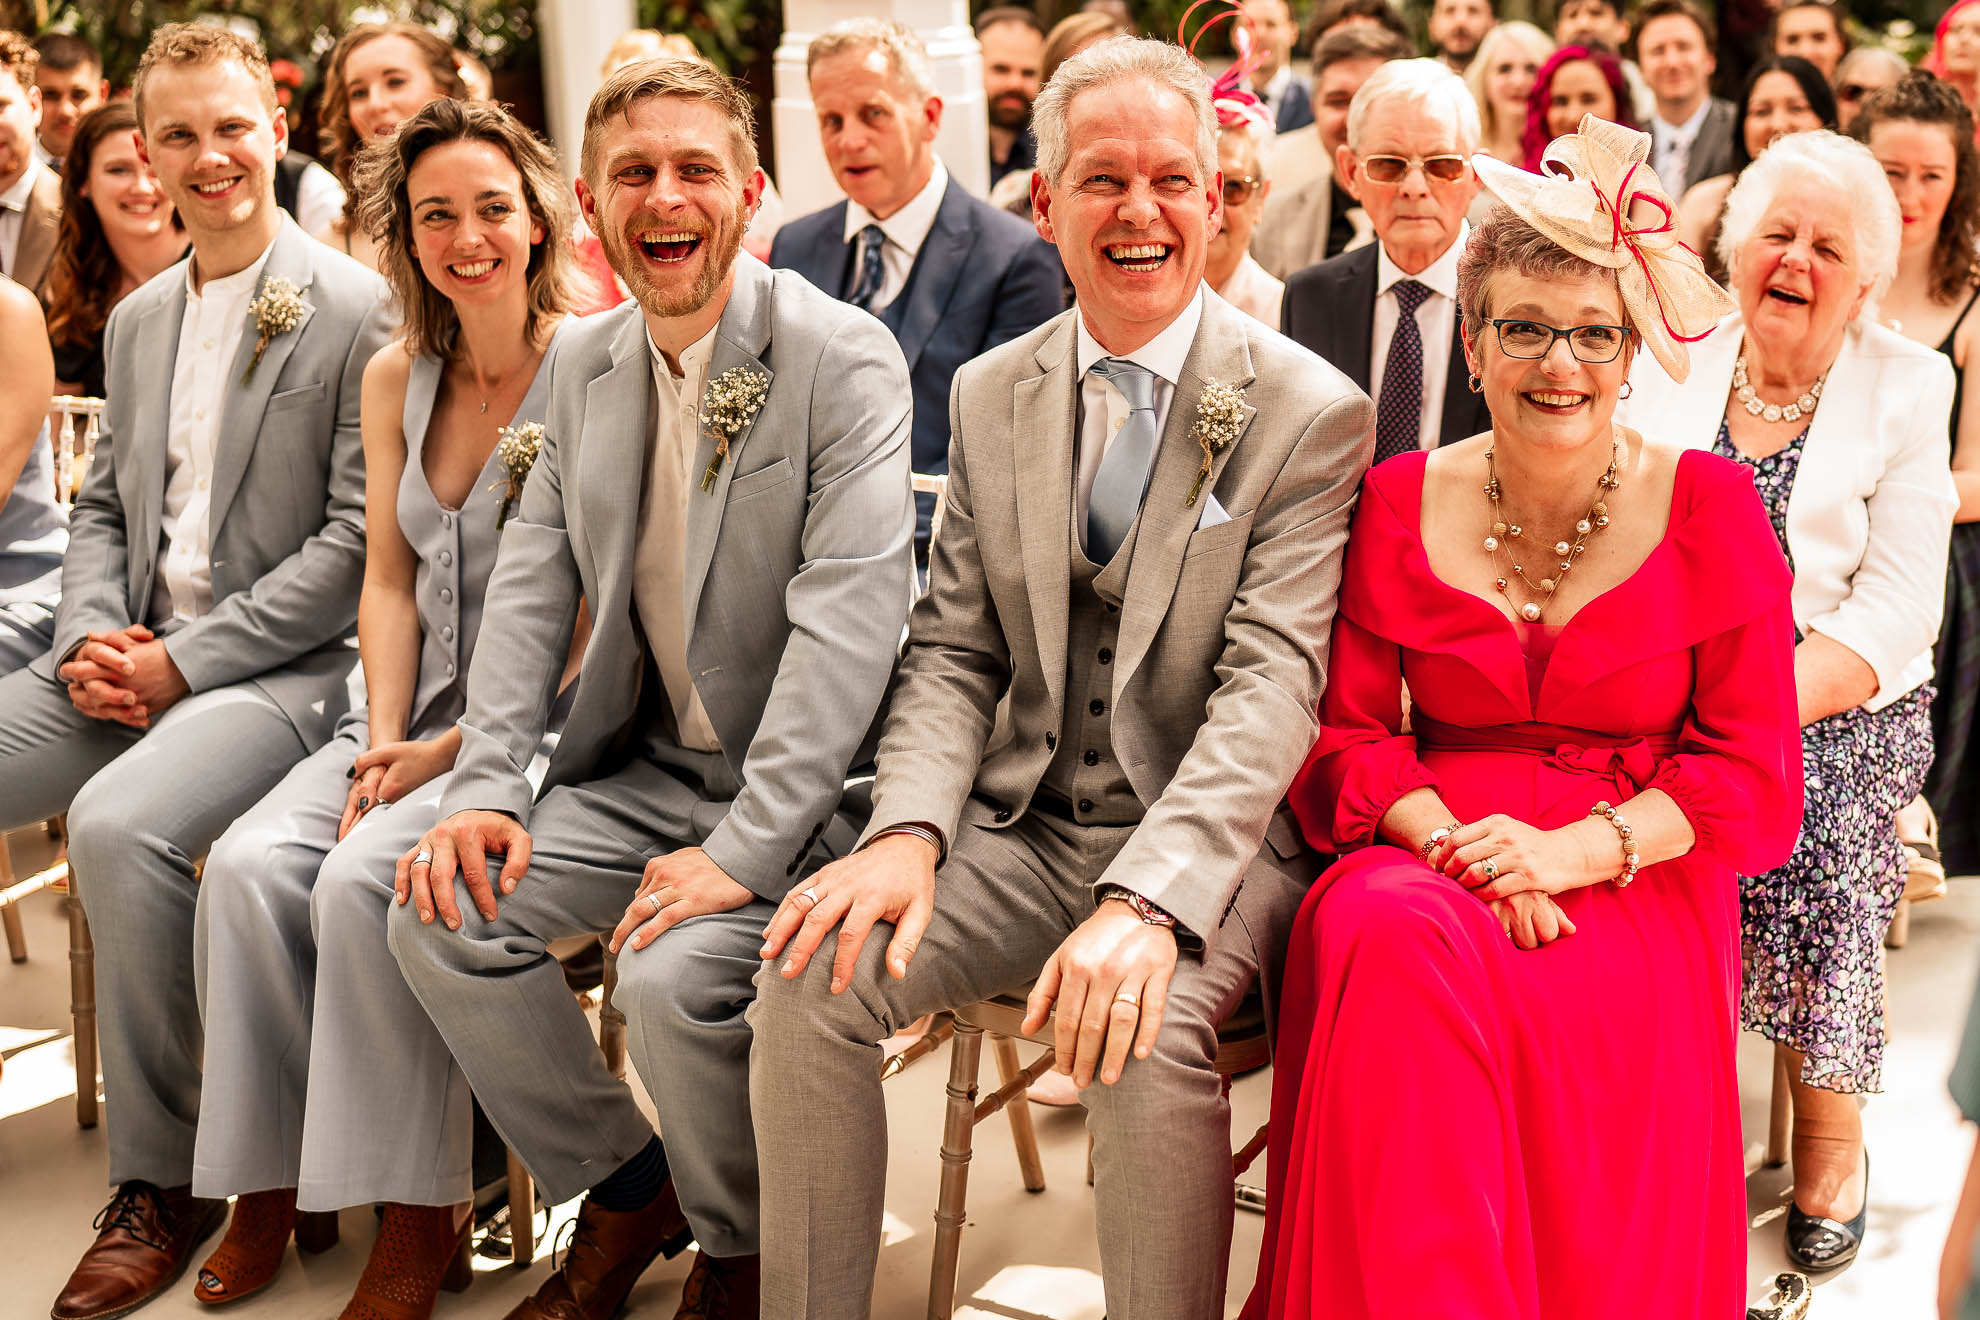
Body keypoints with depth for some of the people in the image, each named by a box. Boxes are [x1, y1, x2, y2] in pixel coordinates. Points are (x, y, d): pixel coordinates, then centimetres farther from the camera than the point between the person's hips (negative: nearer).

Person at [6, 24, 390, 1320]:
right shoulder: (140, 317, 16)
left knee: (120, 823, -33)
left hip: (283, 665, -7)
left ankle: (162, 1181, -17)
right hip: (134, 657, 7)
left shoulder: (355, 311, -8)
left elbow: (358, 541, -13)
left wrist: (183, 663, -15)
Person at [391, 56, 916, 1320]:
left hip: (801, 787, -7)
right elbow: (533, 585, 9)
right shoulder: (587, 361, 8)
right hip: (645, 766, 7)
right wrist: (484, 786, -6)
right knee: (436, 916, -10)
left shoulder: (845, 358, -14)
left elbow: (850, 614, -21)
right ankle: (628, 1191, 12)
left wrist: (743, 851, -27)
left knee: (676, 973, -29)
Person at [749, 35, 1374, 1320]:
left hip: (1210, 843, -4)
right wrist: (909, 831, -14)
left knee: (1146, 1031, -34)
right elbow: (955, 651, 7)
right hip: (1023, 827, 4)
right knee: (810, 969, -19)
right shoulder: (991, 396, 9)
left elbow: (1271, 681, -17)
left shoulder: (1307, 410, -7)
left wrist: (1150, 901, -31)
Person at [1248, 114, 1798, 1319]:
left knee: (1563, 1007, -35)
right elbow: (1342, 733, 6)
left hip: (1636, 880, -1)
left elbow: (1755, 779, 0)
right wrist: (1451, 840, -14)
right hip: (1427, 850, 2)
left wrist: (1571, 849, -15)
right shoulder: (1400, 504, 7)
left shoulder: (1710, 508, 2)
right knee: (1383, 943, -33)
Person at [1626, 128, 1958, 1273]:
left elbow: (1893, 612, -7)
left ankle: (1831, 1136, -8)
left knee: (1817, 827, -31)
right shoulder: (1674, 365, 8)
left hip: (1847, 702, -2)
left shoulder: (1909, 387, 1)